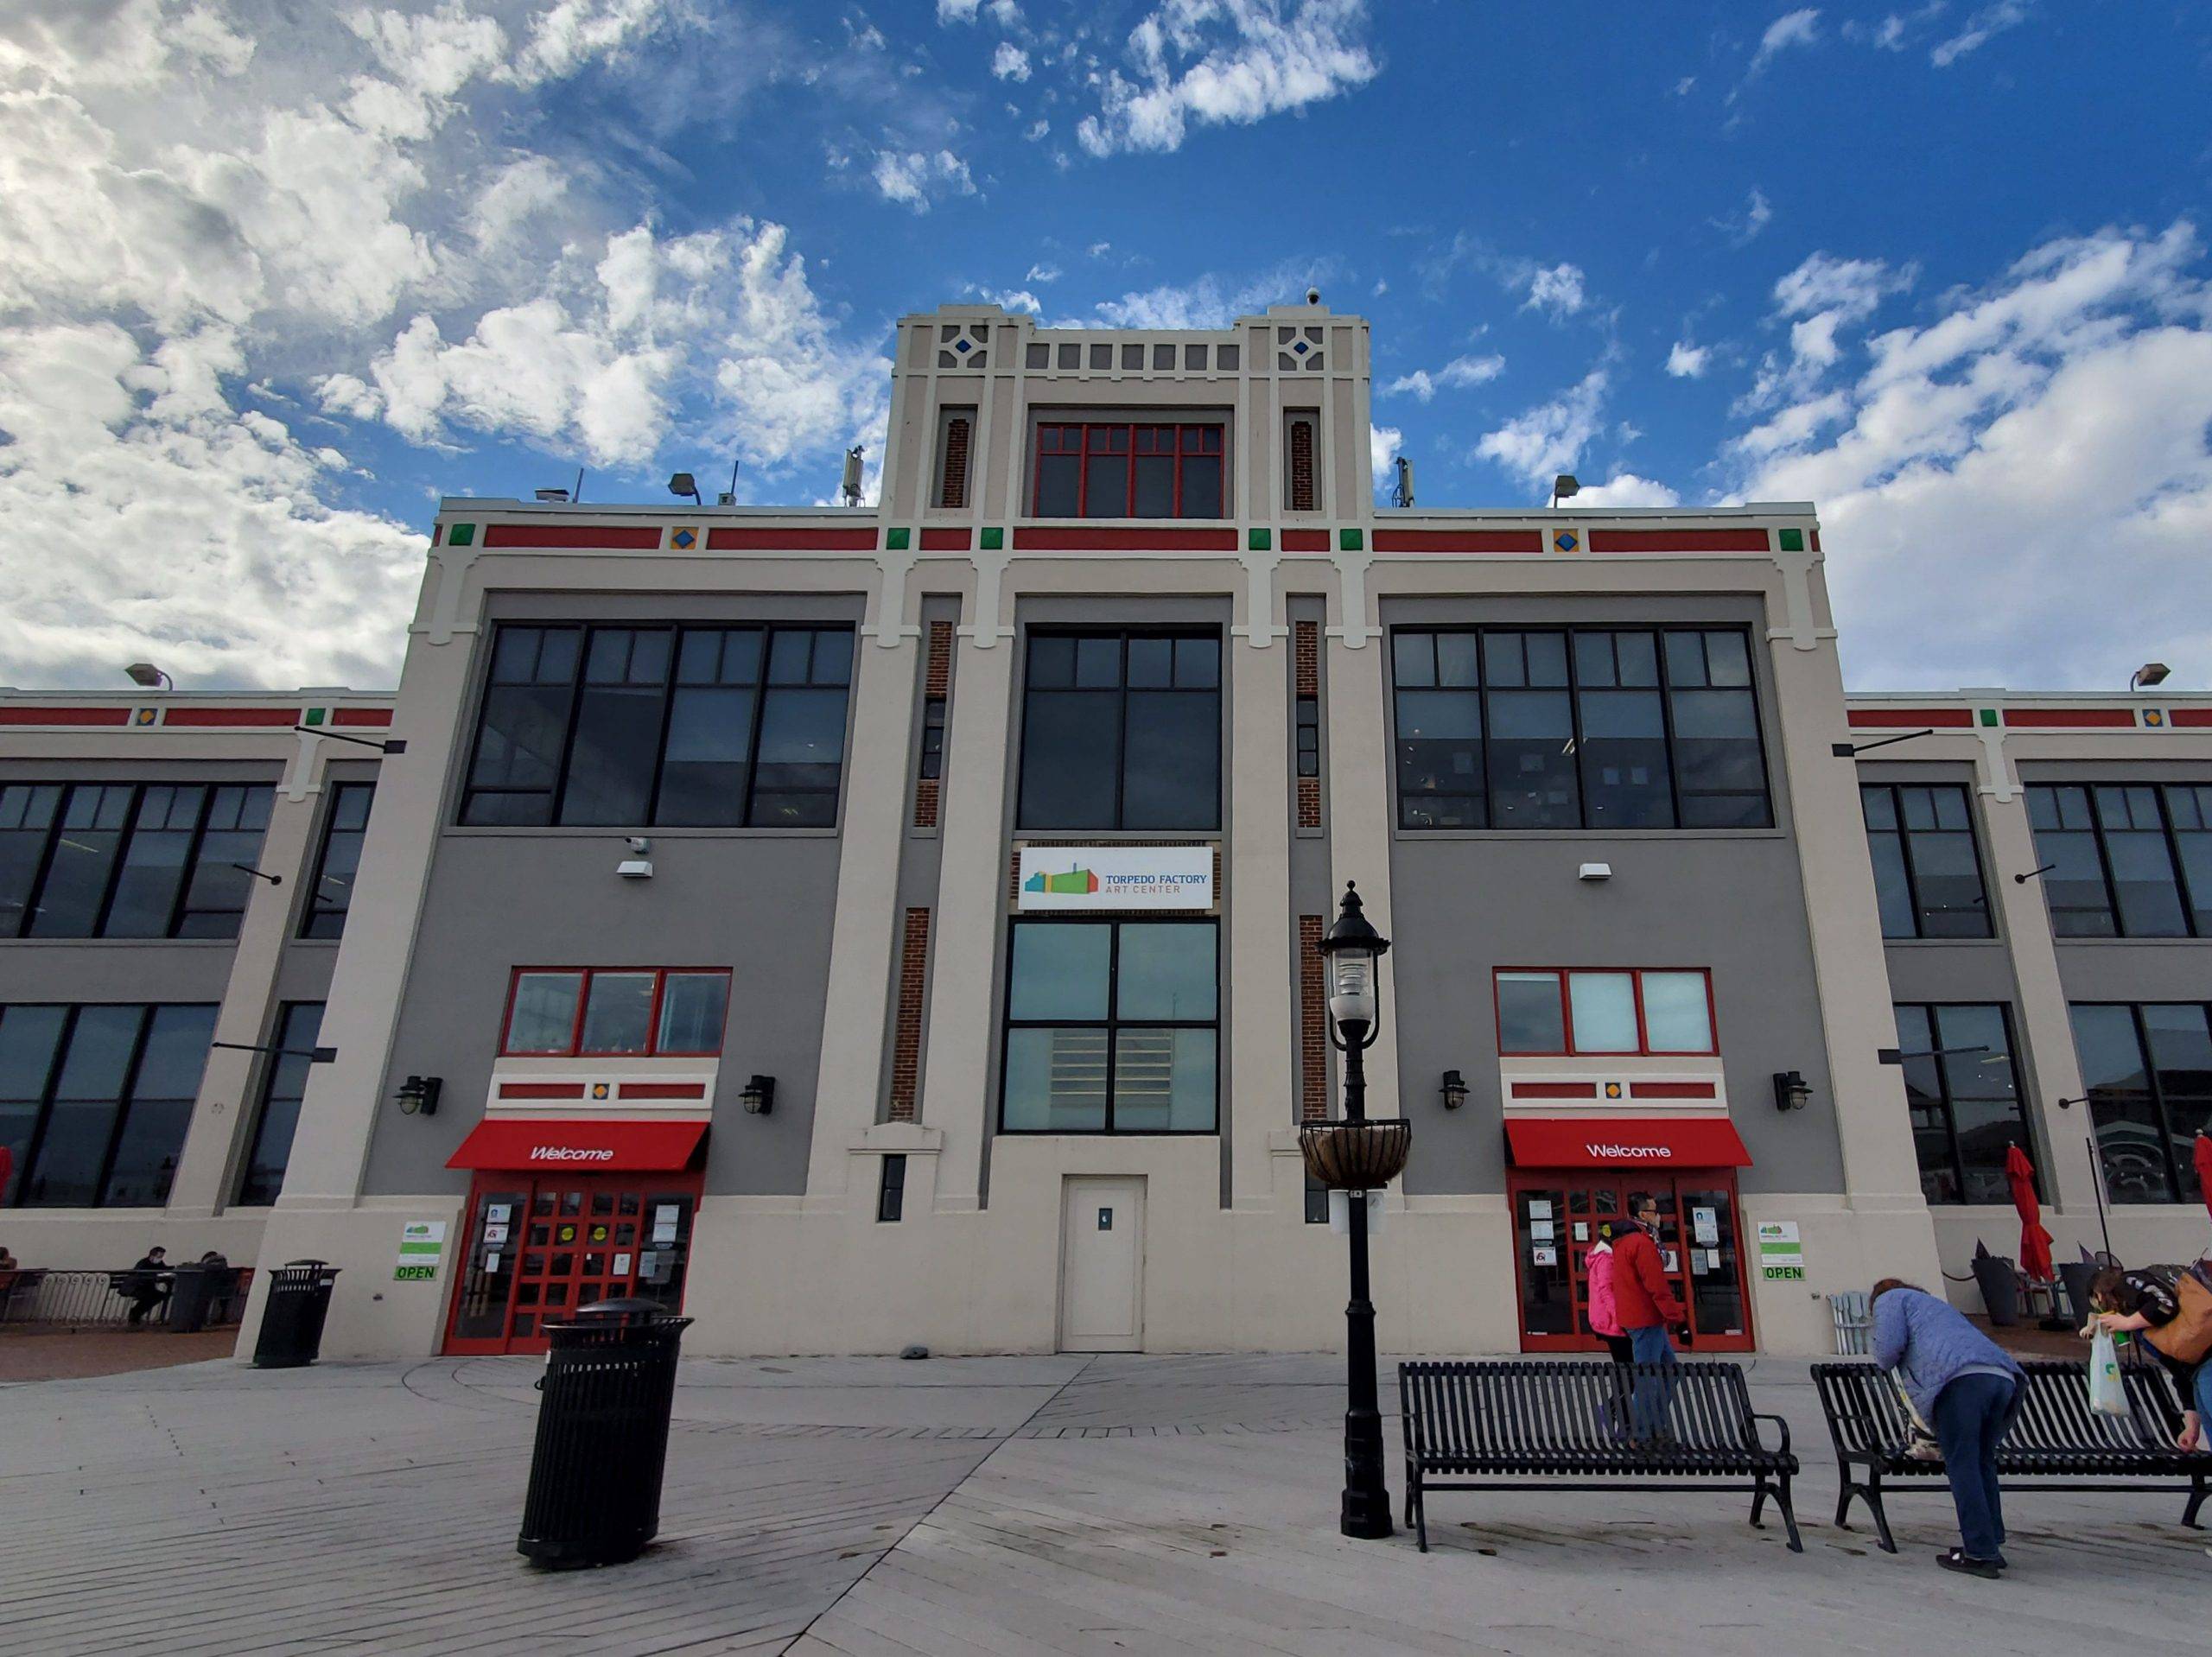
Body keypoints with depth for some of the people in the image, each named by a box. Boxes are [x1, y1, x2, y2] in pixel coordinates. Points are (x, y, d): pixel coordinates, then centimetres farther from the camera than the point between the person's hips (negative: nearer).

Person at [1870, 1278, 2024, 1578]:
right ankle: (1992, 1544, 23)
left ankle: (1980, 1554, -2)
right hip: (2004, 1378, 8)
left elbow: (1890, 1345, 2)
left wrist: (1884, 1363, 25)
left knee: (1962, 1465, -2)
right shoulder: (1941, 1305, 41)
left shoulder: (1889, 1299, 21)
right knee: (1982, 1461, 19)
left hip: (1962, 1379, -8)